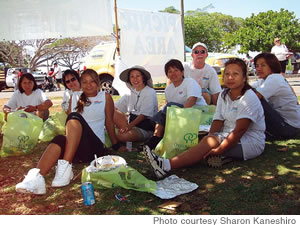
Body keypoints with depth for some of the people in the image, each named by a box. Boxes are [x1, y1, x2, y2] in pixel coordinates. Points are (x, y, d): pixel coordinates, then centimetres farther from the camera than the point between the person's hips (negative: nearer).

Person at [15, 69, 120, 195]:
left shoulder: (105, 97, 11)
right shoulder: (75, 97, 20)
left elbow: (109, 123, 12)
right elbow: (69, 122, 19)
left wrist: (116, 145, 12)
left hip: (95, 146, -3)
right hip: (73, 147, 3)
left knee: (75, 118, -29)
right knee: (60, 140, -33)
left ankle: (65, 166, -40)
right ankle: (37, 177, -54)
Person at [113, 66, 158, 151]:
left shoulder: (150, 92, -6)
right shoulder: (130, 93, 12)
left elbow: (144, 115, -15)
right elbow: (115, 108, 7)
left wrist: (130, 125, -26)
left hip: (146, 129, -5)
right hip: (132, 124, 6)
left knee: (123, 136, -32)